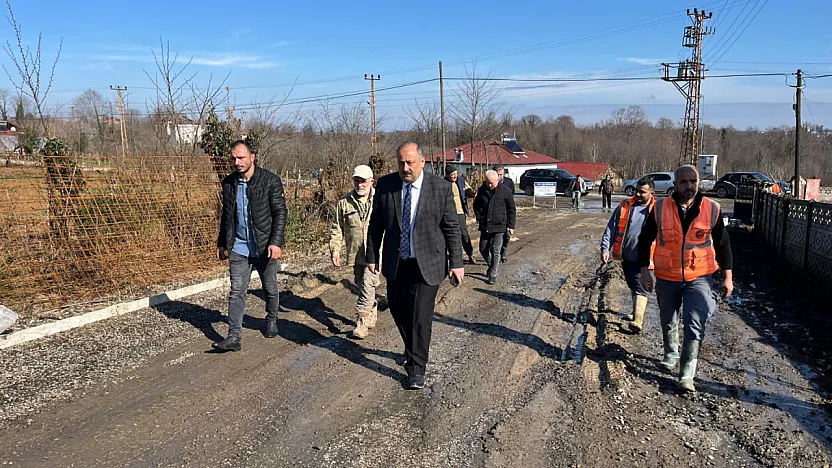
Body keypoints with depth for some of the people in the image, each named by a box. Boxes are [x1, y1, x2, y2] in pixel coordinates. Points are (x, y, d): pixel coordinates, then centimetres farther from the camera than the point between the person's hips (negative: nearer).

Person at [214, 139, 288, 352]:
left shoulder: (270, 180, -9)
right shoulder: (229, 183, 5)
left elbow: (280, 213, -9)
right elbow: (226, 215, 15)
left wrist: (276, 242, -18)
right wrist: (222, 243, 15)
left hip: (265, 246, -3)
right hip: (238, 247, 3)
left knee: (270, 289, 13)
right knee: (236, 291, -3)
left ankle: (271, 321, 38)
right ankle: (233, 337, -2)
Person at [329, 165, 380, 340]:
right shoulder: (344, 202, 6)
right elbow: (337, 229, 9)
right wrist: (335, 250, 2)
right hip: (355, 254, 4)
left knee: (367, 285, -12)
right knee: (361, 285, 15)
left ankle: (362, 322, -6)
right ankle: (372, 312, 37)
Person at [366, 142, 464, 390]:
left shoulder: (441, 188, -9)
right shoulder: (385, 185, -2)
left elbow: (452, 228, -4)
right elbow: (376, 224, 5)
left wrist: (456, 263, -4)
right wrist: (372, 255, 5)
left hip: (427, 263, -3)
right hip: (395, 263, 4)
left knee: (420, 315, -5)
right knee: (398, 310, 15)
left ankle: (416, 369, 7)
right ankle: (413, 350, 41)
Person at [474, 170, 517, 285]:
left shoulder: (505, 191, -8)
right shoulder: (482, 190, 2)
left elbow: (512, 210, -1)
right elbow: (476, 205, 18)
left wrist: (511, 225, -5)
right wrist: (479, 217, 6)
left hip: (499, 226, -4)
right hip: (485, 226, 4)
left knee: (495, 251, -5)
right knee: (483, 249, 12)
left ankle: (493, 274, 4)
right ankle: (491, 265, 37)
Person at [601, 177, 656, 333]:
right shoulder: (625, 206, 2)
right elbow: (611, 228, 3)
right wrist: (605, 248, -4)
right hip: (626, 255, 4)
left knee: (640, 288, -7)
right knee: (632, 285, 20)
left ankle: (637, 321, -13)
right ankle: (636, 312, 39)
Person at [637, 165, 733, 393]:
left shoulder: (712, 209, -7)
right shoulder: (660, 209, -9)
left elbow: (722, 243, 4)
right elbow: (645, 240, 2)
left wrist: (727, 275, 3)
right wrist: (644, 270, -1)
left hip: (700, 278, -1)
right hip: (667, 278, 1)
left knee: (695, 326, -10)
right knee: (668, 322, 19)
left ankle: (687, 375, -3)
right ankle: (670, 354, 45)